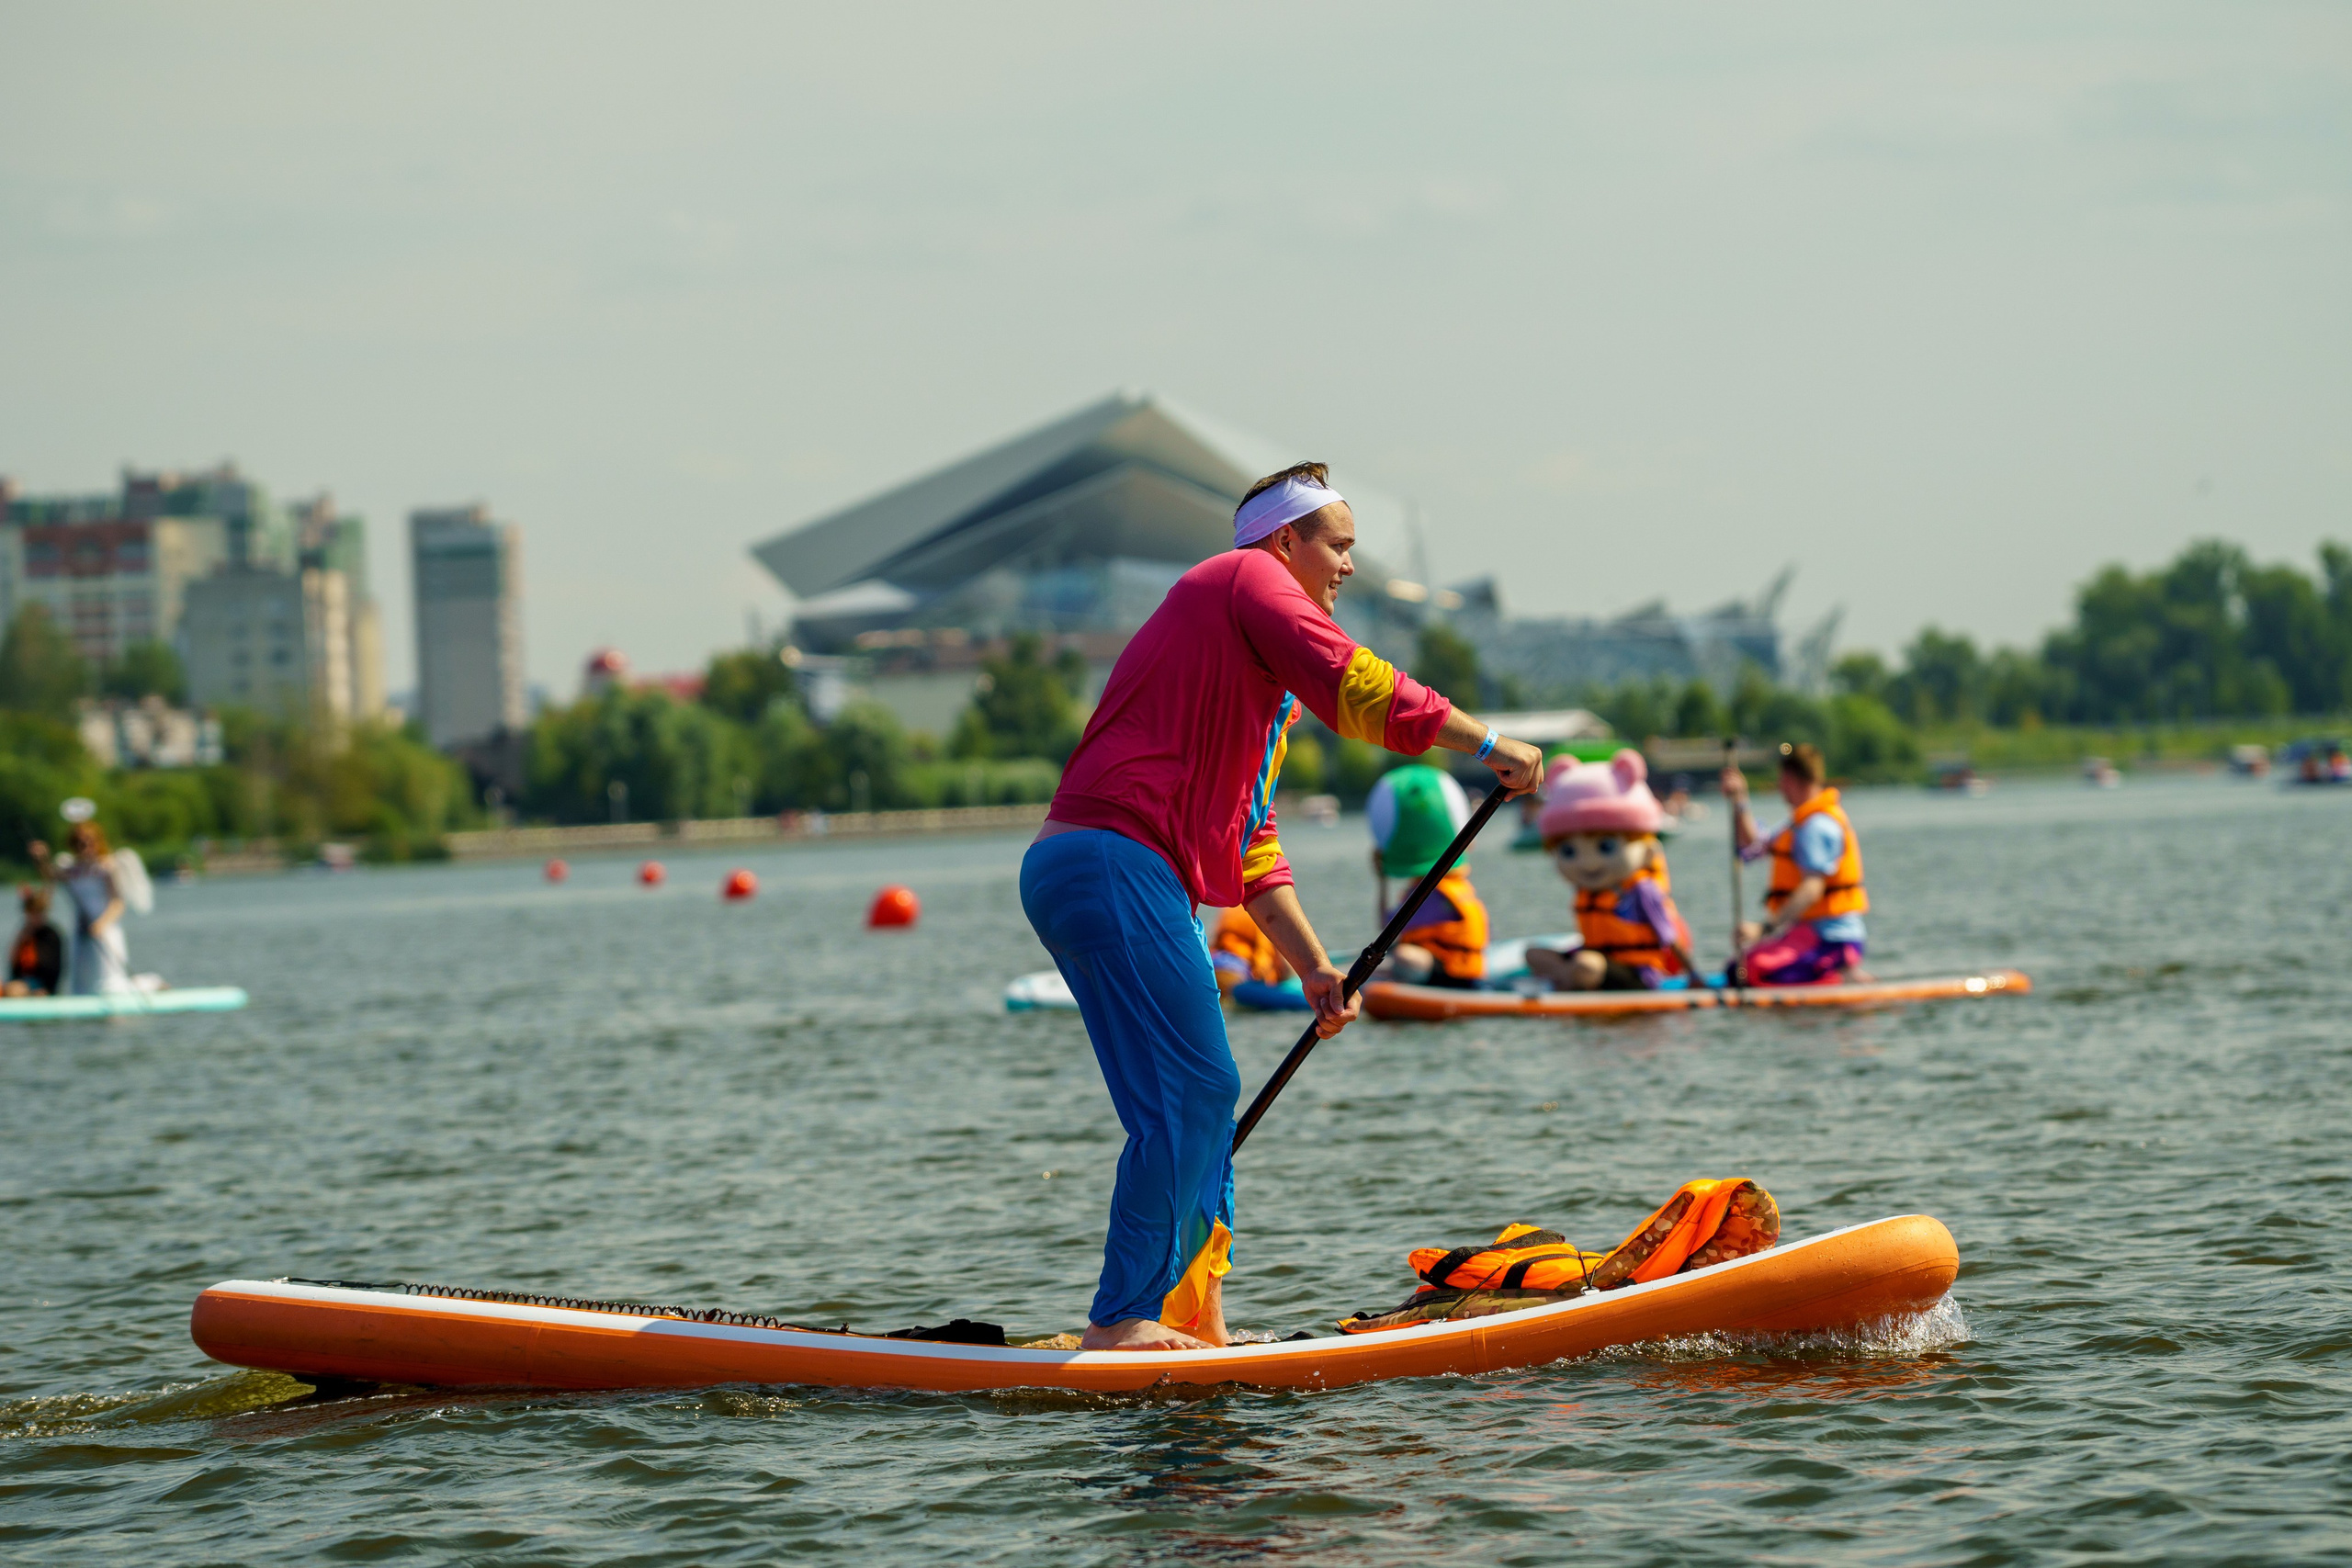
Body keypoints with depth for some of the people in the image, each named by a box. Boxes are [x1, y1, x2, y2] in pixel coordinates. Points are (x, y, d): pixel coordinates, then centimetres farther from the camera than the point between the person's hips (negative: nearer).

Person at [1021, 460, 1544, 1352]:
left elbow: (1251, 847, 29)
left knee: (1199, 1102, 12)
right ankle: (1122, 1320, -14)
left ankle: (1198, 1322, 13)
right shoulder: (1247, 579, 1)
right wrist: (1487, 745, -8)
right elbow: (1353, 688, -14)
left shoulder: (1271, 694, 30)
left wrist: (1314, 968, 22)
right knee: (1190, 1093, -12)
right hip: (1114, 863, -11)